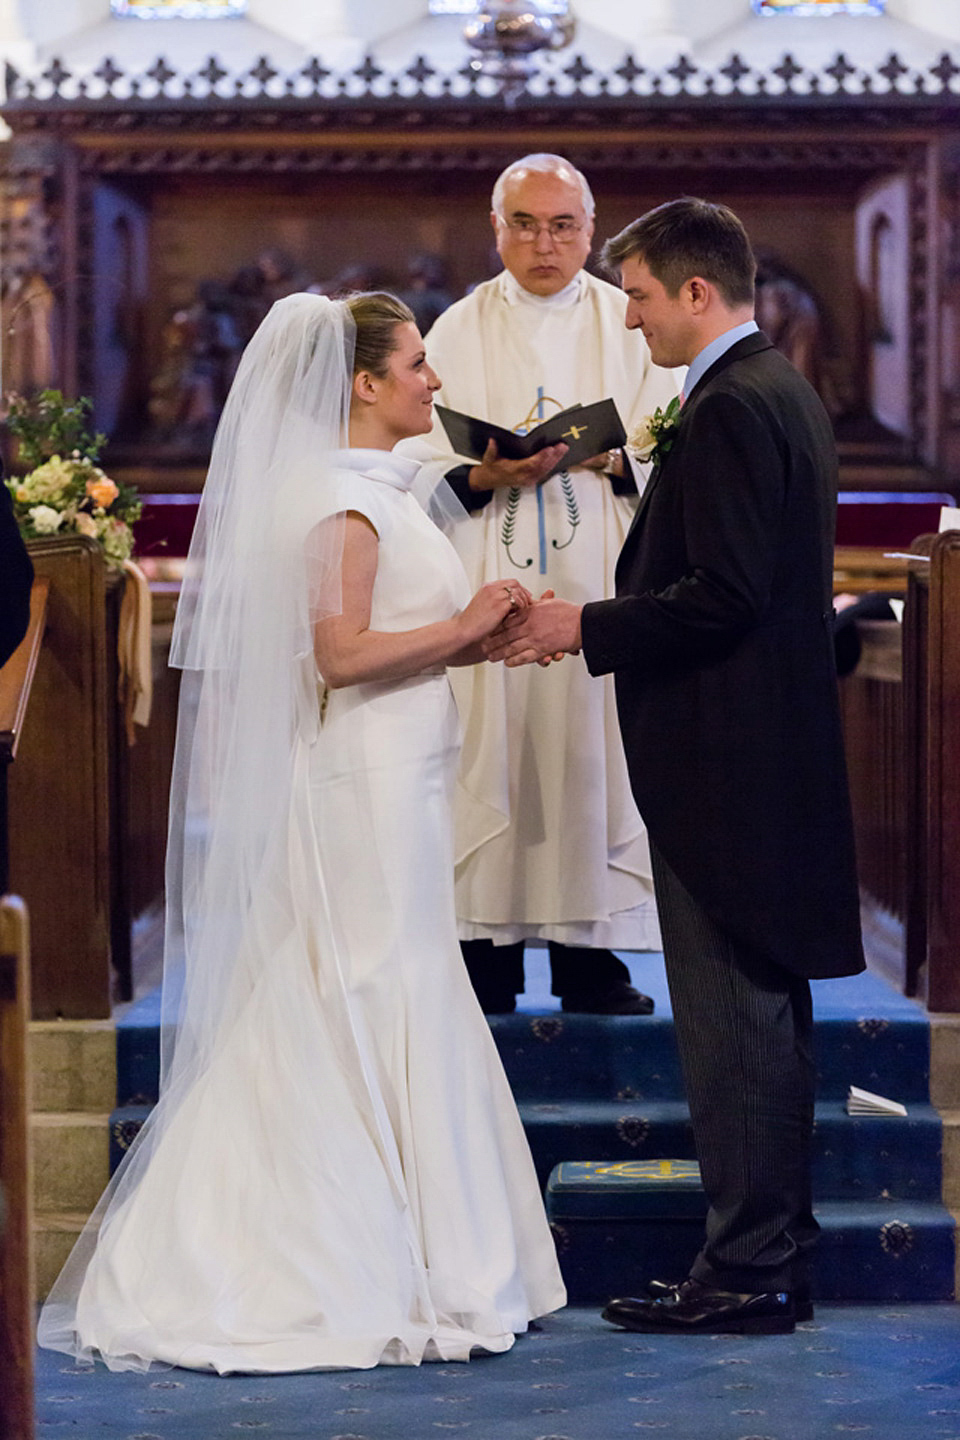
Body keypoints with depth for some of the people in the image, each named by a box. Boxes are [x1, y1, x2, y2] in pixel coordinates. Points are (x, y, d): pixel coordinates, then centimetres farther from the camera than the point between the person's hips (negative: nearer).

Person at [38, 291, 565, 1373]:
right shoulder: (345, 502, -15)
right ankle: (378, 1276, 2)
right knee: (378, 1014, -5)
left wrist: (469, 640, 10)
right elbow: (341, 654, -22)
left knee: (325, 1026, 11)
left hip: (383, 778, 10)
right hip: (369, 784, -10)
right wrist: (461, 627, -14)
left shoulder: (367, 491, 15)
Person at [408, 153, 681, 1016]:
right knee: (492, 758, -3)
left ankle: (589, 953, 4)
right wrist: (487, 476, -18)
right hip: (490, 586, 0)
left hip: (602, 581, 1)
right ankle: (489, 954, 2)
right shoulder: (460, 331, 8)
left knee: (595, 751, -2)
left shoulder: (631, 325, 9)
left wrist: (599, 454, -15)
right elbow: (428, 475, 2)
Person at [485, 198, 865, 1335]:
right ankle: (777, 1249, 22)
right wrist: (604, 621, 14)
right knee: (766, 1011, 14)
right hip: (780, 753, 11)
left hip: (723, 763, -11)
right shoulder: (786, 392, 16)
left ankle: (745, 1271, -1)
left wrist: (588, 628, -13)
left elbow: (722, 596, -23)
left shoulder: (730, 409, -16)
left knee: (730, 1017, -5)